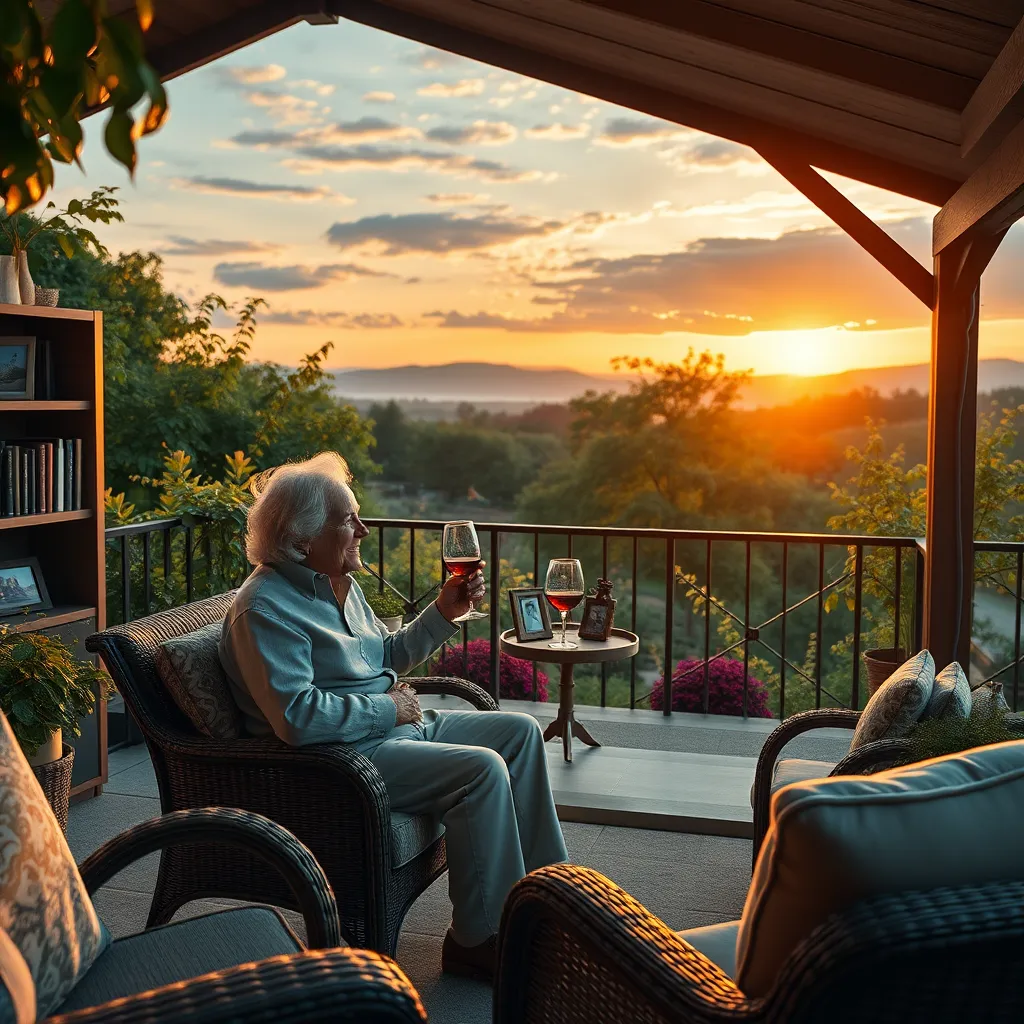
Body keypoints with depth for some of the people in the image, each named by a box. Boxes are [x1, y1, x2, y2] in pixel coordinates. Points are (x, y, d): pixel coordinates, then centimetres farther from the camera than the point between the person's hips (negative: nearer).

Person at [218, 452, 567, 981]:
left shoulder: (337, 583, 12)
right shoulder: (265, 608, -19)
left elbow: (387, 655, 23)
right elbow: (297, 717, -29)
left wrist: (444, 611, 9)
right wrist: (389, 709, -19)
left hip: (394, 725, 11)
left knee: (520, 731, 7)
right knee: (482, 767, -25)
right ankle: (477, 938, -12)